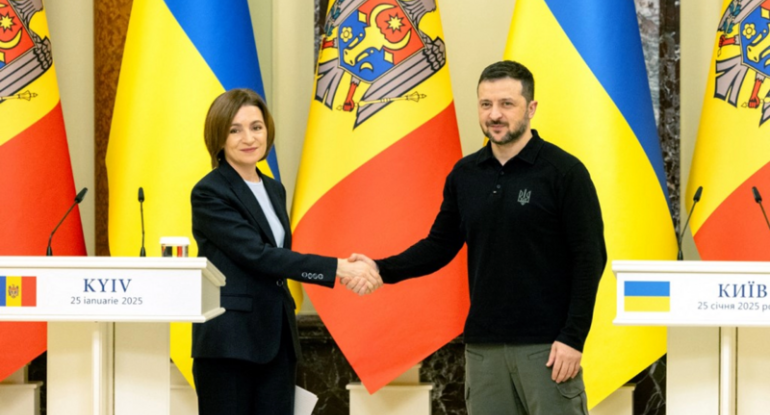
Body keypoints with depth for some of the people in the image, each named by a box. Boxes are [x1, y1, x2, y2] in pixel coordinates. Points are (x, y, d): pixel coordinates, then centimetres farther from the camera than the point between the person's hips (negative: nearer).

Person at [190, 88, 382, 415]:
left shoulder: (275, 191, 14)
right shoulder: (209, 194, -10)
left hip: (277, 339, 7)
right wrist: (338, 267, -21)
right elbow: (257, 255, -19)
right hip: (228, 343, -7)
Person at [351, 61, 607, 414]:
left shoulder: (565, 171, -7)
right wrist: (383, 269, -5)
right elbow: (440, 245, 12)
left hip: (545, 344, -5)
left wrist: (573, 337, -14)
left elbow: (589, 258, -9)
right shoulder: (464, 174, 8)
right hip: (483, 344, 5)